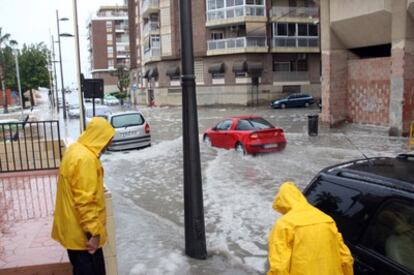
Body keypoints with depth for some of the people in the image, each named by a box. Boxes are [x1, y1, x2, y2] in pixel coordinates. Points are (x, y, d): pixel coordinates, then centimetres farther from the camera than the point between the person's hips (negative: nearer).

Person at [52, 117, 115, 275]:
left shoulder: (76, 150, 9)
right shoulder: (85, 158, -24)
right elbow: (85, 200, -27)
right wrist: (93, 232, -22)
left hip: (74, 228, 10)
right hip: (82, 232, -10)